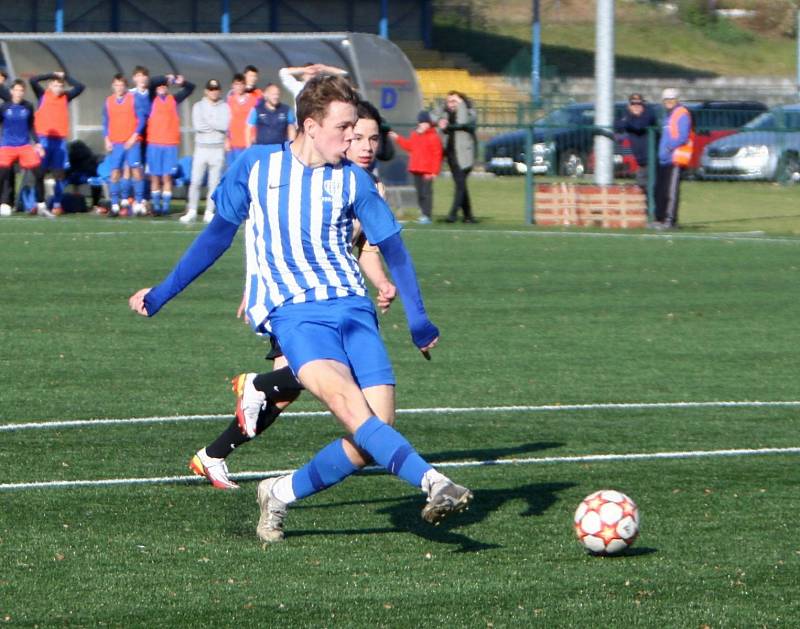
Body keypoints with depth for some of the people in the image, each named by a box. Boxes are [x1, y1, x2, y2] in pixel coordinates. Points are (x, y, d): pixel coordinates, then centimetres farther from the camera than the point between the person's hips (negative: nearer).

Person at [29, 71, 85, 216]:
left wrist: (65, 77, 4)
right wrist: (52, 75, -4)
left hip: (60, 140, 2)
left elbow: (80, 87, 4)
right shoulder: (42, 95, 4)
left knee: (59, 174, 0)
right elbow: (33, 80, -9)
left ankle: (57, 204, 3)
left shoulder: (66, 97, 11)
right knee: (39, 172, -3)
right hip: (44, 139, -2)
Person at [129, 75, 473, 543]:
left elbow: (392, 246, 19)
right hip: (292, 312, -3)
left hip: (353, 307, 3)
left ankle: (281, 493, 8)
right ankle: (433, 482, -43)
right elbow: (219, 233, 19)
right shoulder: (255, 166, 6)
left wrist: (418, 319, 11)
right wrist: (162, 294, 24)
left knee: (377, 430, -12)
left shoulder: (353, 180, 10)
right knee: (348, 401, -30)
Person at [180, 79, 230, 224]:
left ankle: (209, 212, 4)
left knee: (214, 182, -1)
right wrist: (216, 125, -9)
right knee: (195, 181, -4)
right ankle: (192, 211, 1)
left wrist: (208, 120, -10)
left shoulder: (224, 107, 7)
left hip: (217, 148, 0)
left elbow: (224, 125, -8)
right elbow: (197, 125, -8)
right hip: (201, 147, 0)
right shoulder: (198, 106, 7)